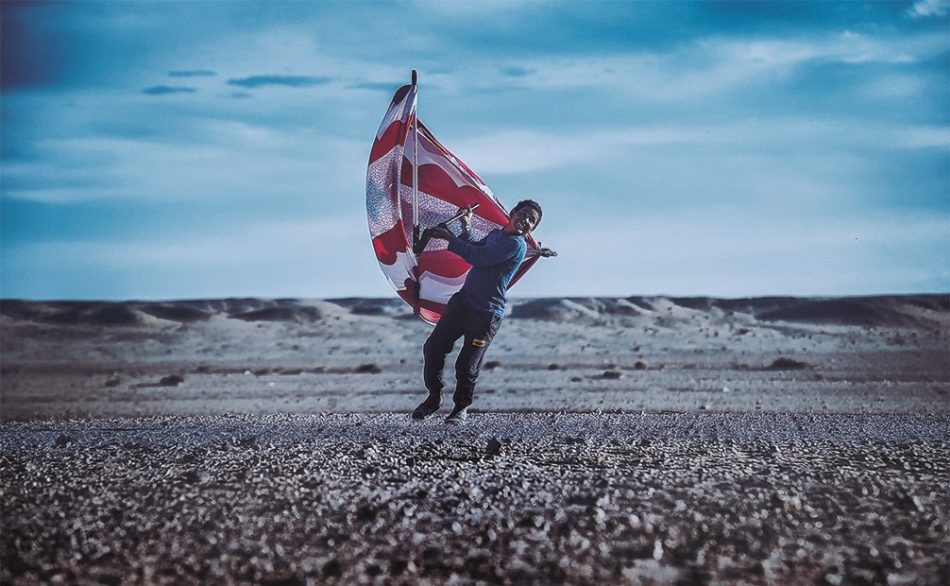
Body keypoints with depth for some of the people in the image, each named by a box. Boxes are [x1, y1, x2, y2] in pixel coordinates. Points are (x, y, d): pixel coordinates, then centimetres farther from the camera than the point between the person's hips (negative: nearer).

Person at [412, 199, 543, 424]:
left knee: (466, 366, -5)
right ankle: (434, 397, 23)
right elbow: (473, 252, 25)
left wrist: (450, 238, -12)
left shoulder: (516, 245, -14)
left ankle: (462, 408, 20)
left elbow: (478, 257, -20)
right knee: (432, 348, 3)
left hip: (486, 314, -7)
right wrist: (466, 228, 11)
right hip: (462, 301, 7)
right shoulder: (495, 233, 13)